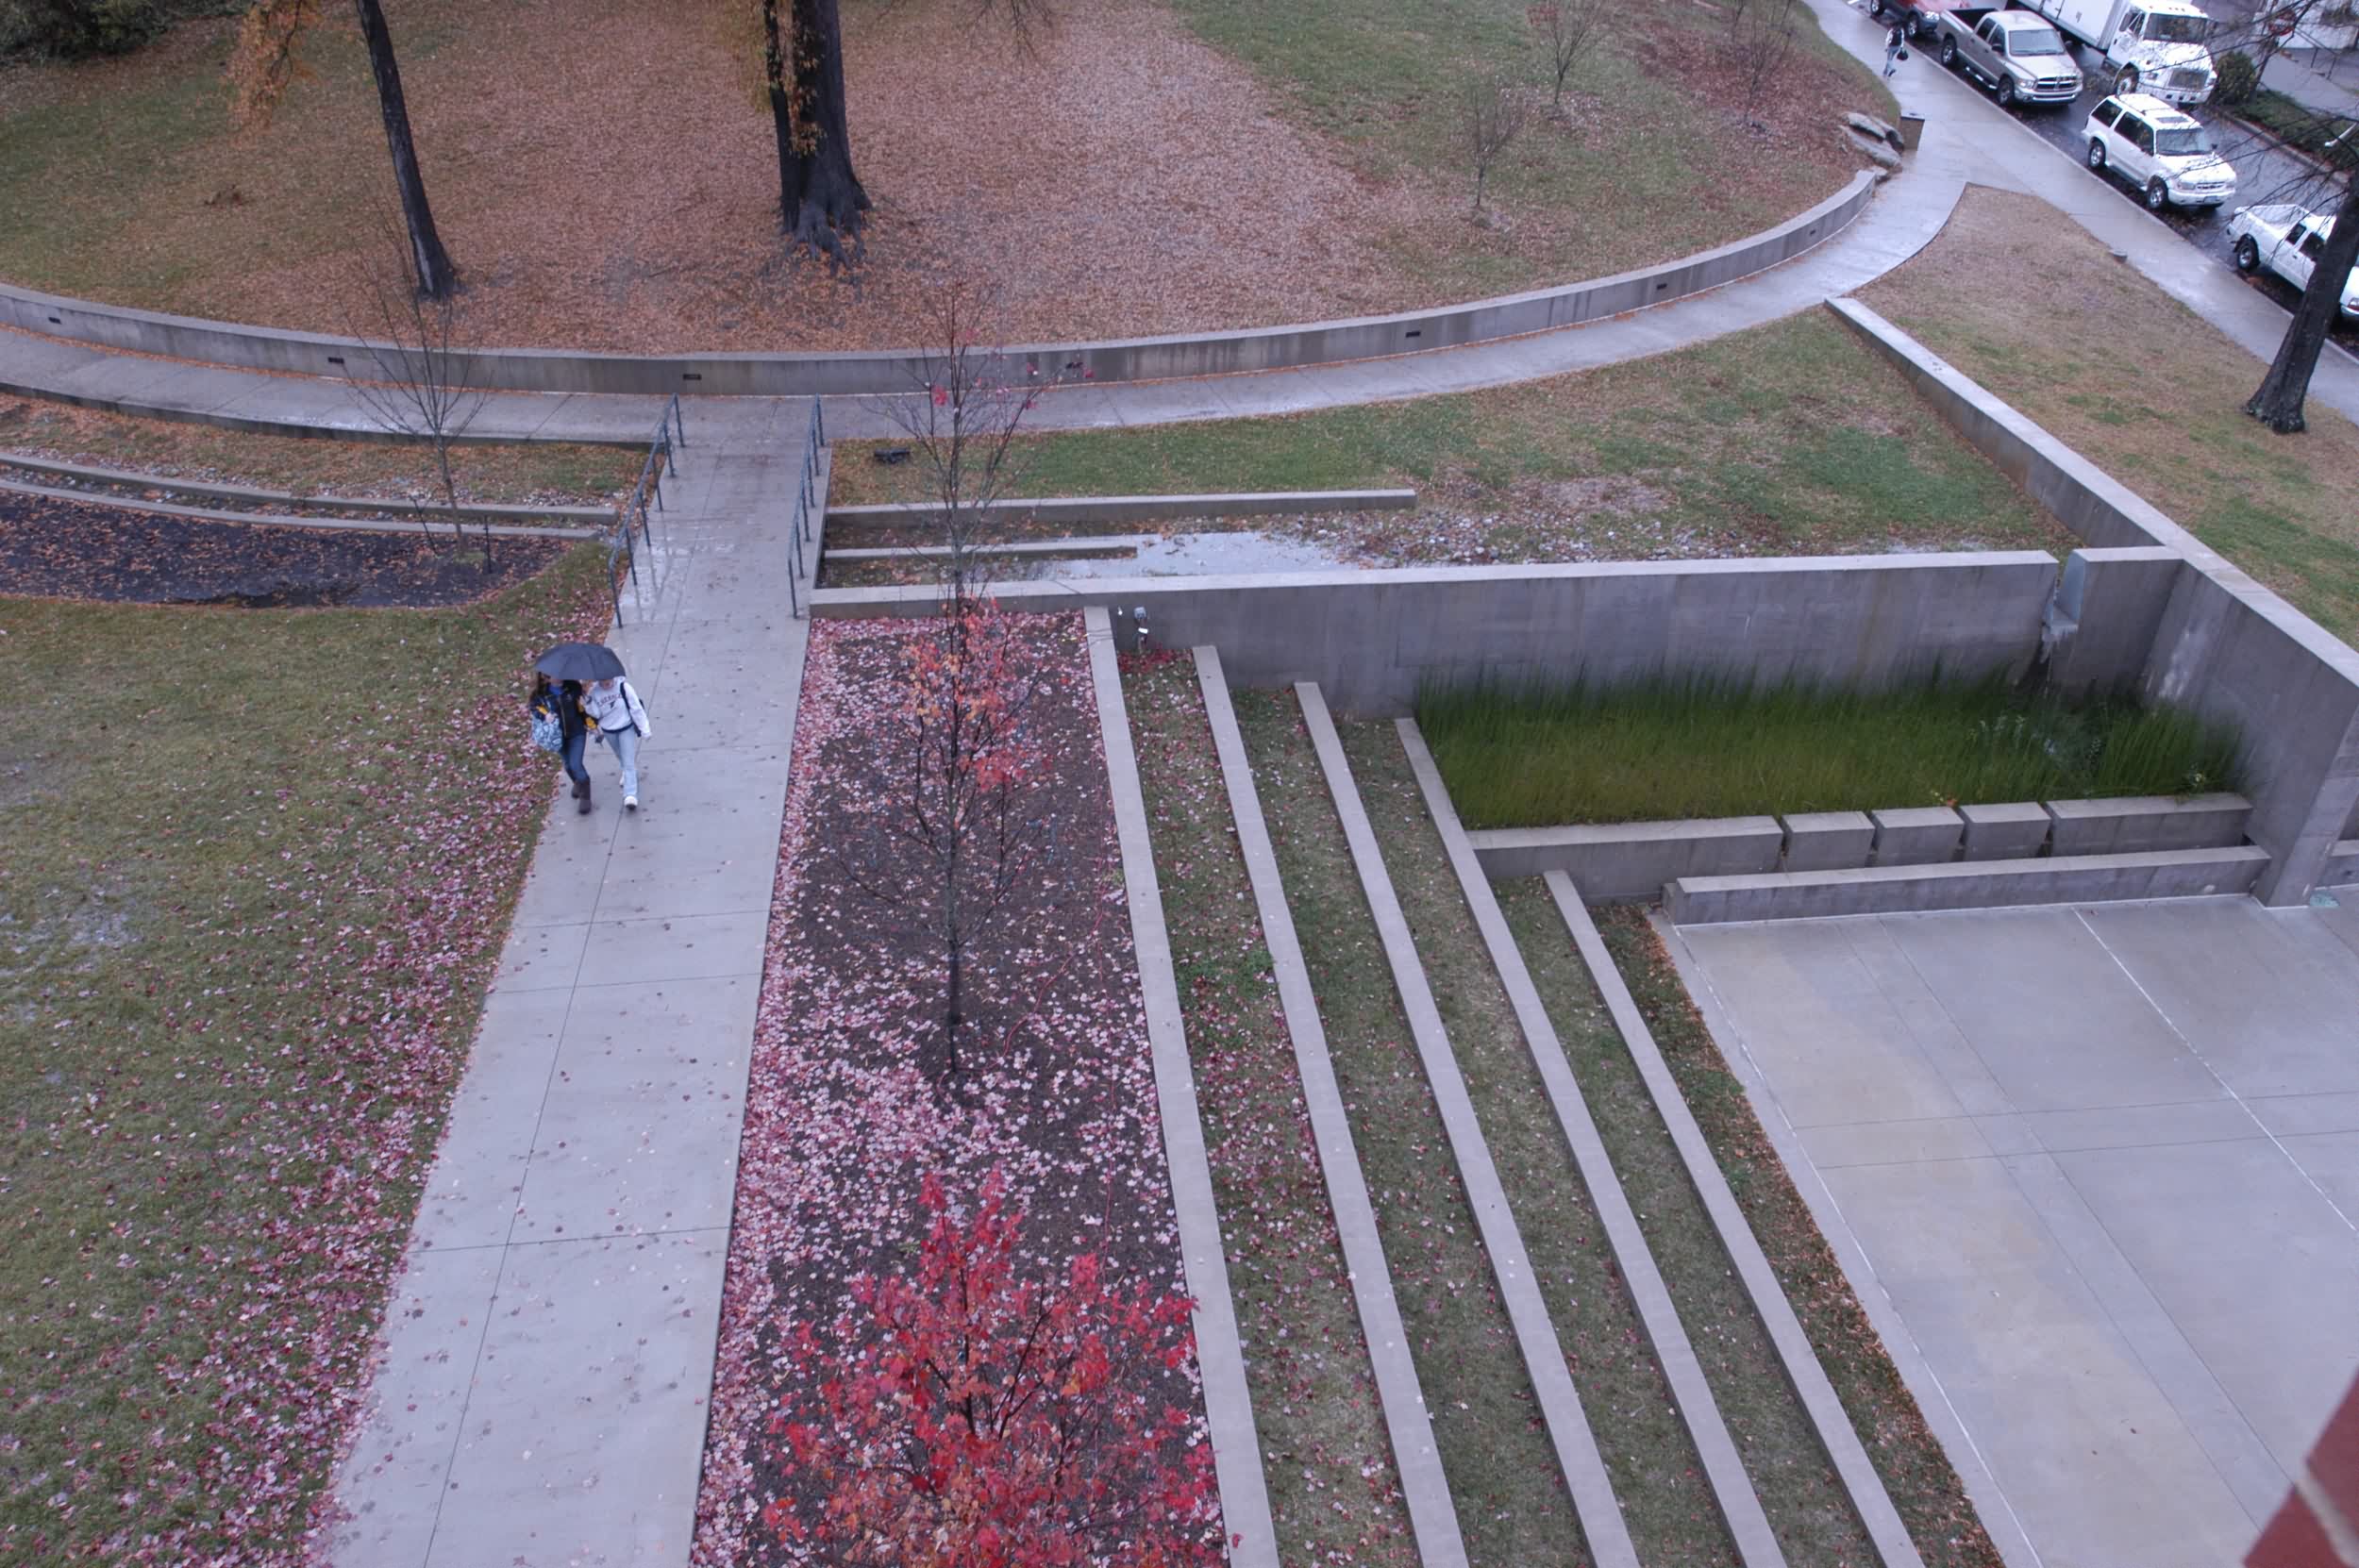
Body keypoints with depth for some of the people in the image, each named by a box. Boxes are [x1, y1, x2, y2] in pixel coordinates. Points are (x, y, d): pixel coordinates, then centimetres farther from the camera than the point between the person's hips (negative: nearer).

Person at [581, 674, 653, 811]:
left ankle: (630, 795, -10)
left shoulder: (623, 686, -20)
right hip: (609, 731, 4)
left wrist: (644, 729, -13)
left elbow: (636, 708, -16)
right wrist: (587, 700, -30)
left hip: (626, 729, -4)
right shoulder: (594, 692, -12)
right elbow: (595, 713, -13)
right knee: (620, 757, 26)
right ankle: (626, 773, 57)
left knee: (629, 762, -7)